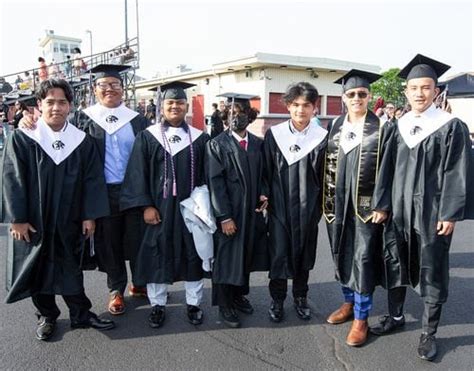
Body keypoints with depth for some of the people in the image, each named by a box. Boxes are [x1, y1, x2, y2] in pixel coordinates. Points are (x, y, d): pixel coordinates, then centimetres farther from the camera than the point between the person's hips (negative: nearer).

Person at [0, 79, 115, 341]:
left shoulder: (81, 141, -2)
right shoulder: (22, 139, -8)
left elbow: (92, 179, -2)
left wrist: (90, 215, -6)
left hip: (69, 220, 2)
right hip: (34, 220, -1)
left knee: (72, 268, 12)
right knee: (38, 268, 12)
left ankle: (81, 314, 26)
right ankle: (46, 316, 30)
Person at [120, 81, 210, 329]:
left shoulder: (200, 139, 4)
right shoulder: (147, 137, 0)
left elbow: (207, 176, 5)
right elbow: (138, 174, -3)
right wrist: (146, 206, -11)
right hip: (158, 208, -1)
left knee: (192, 254, 9)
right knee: (157, 254, 8)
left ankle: (193, 303, 26)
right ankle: (157, 304, 25)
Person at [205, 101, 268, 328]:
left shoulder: (258, 144, 6)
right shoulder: (217, 145, -8)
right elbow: (215, 182, -12)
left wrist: (263, 195, -4)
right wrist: (224, 216, -16)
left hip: (252, 211, 5)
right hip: (228, 212, -5)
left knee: (246, 256, 15)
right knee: (226, 258, 6)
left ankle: (239, 295, 35)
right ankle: (224, 305, 23)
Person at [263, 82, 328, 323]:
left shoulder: (322, 137, -2)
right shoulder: (274, 135, -2)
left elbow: (325, 175, 1)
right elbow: (266, 169, 3)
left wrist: (323, 204, 1)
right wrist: (265, 196, -2)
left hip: (307, 207, 1)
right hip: (279, 205, 0)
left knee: (304, 254, 13)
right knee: (279, 254, 2)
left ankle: (300, 298, 32)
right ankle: (277, 300, 22)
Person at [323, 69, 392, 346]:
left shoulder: (382, 128, -5)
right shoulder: (336, 126, 8)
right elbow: (329, 165, 11)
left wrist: (383, 205, -12)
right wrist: (328, 200, 7)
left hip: (366, 204, -4)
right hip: (339, 202, 5)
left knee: (363, 257, -1)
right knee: (342, 253, 13)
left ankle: (361, 317, 12)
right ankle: (349, 302, 32)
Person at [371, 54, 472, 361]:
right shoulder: (398, 127, 6)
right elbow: (387, 169, 6)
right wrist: (381, 204, 2)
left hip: (432, 213, -4)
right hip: (399, 210, 4)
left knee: (432, 273, 7)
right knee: (395, 265, 13)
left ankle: (429, 332, 22)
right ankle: (396, 316, 33)